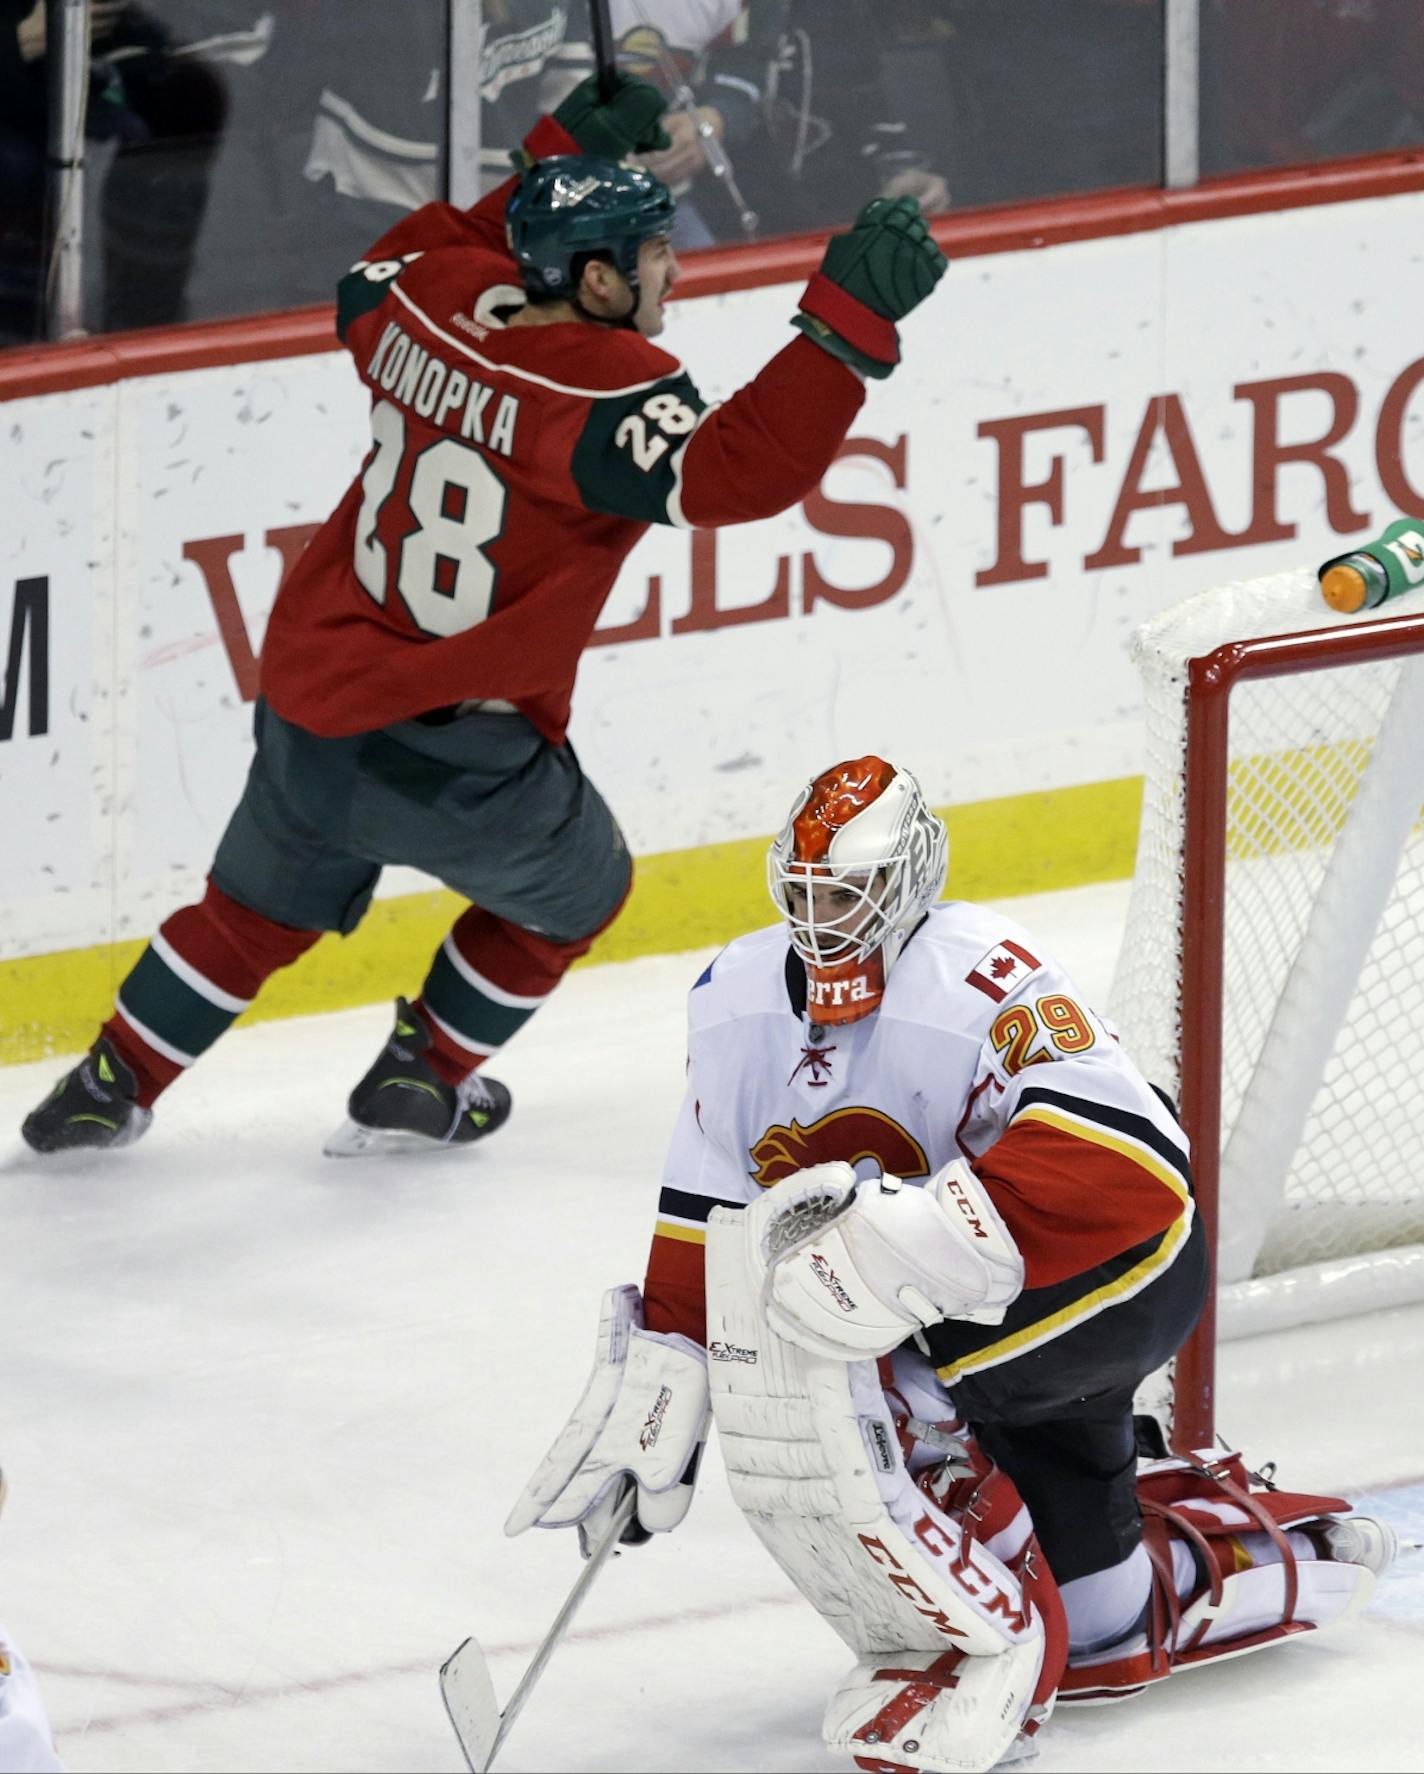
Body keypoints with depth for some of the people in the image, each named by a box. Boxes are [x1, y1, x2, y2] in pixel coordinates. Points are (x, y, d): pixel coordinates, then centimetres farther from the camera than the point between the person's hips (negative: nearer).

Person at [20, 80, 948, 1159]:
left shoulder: (435, 300, -2)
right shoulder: (606, 390, -22)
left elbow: (377, 281, 23)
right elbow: (742, 471, -36)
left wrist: (556, 163, 24)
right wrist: (850, 322, -40)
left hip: (306, 704, 6)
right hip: (450, 749, -6)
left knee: (259, 908, 29)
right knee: (572, 892, 25)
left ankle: (110, 1086, 37)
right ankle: (420, 1083, 32)